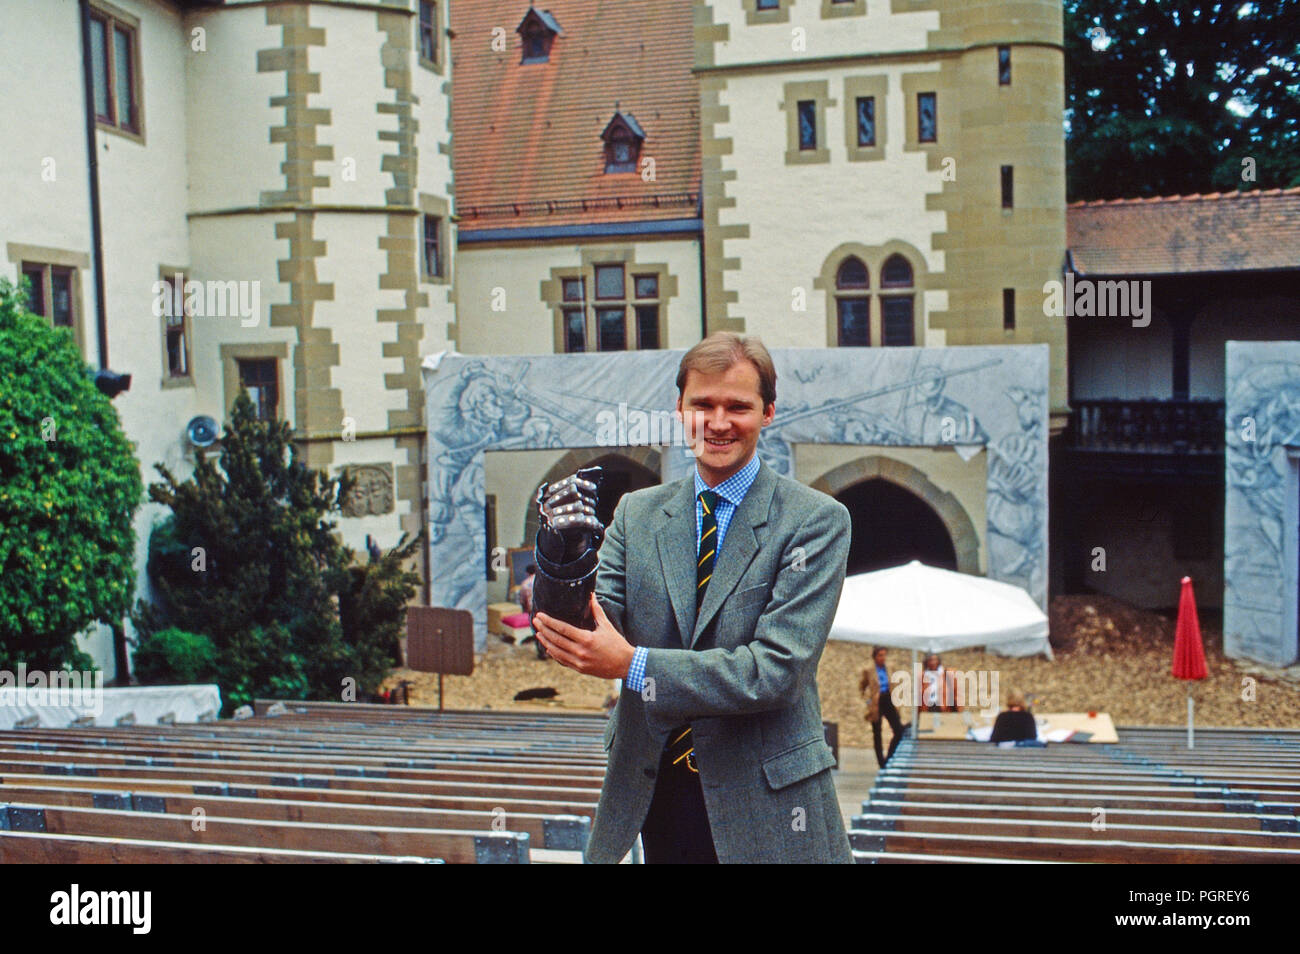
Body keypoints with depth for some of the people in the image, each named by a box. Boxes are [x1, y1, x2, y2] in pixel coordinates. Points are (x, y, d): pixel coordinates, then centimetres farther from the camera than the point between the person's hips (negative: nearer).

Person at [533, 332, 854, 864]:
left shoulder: (816, 521, -9)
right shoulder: (636, 512, 5)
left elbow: (776, 669, -18)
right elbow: (596, 622, -5)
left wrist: (633, 665, -23)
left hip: (764, 808, -3)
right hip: (651, 796, 4)